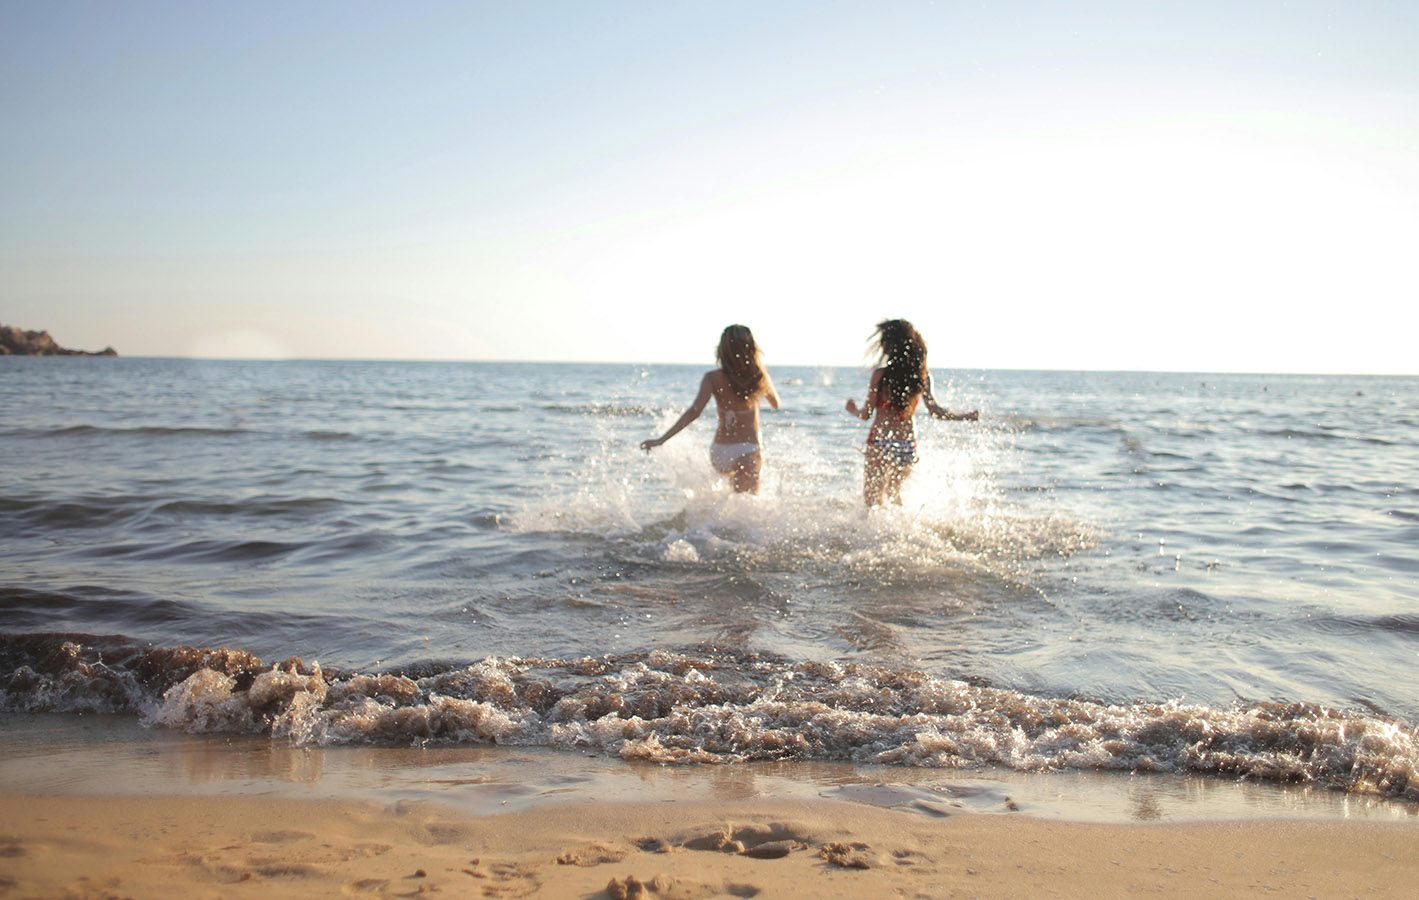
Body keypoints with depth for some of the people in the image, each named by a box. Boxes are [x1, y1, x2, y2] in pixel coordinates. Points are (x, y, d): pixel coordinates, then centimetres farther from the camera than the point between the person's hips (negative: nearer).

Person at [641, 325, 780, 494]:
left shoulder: (713, 378, -7)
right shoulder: (759, 376, -3)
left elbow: (694, 412, -17)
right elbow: (775, 403, 17)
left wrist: (661, 439, -17)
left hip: (719, 452, 2)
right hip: (748, 450, -2)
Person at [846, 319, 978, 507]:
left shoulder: (881, 374, -12)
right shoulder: (922, 375, 0)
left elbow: (866, 414, -7)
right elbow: (935, 410, 2)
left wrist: (854, 409, 16)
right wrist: (966, 416, 17)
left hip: (881, 444, -5)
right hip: (908, 445, 5)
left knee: (873, 501, 5)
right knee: (893, 493, 27)